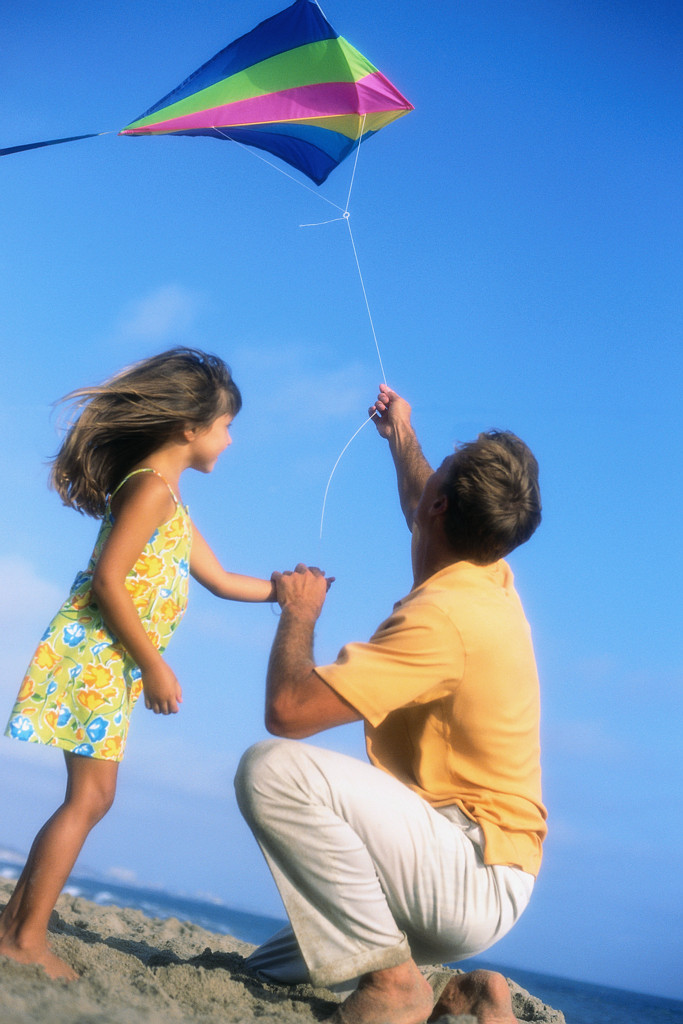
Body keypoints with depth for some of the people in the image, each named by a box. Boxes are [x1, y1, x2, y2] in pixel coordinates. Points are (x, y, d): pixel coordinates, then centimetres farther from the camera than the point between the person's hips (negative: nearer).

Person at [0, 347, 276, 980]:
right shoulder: (152, 485, -11)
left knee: (93, 796, 12)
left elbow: (220, 579, 27)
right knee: (87, 796, -7)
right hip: (95, 652, -10)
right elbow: (108, 579, -19)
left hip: (110, 665, 10)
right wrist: (155, 667, -18)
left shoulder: (169, 498, 20)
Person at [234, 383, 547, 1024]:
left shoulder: (443, 614, -24)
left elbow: (288, 710, -27)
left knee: (273, 768, -27)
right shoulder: (492, 580, 6)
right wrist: (400, 436, 45)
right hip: (477, 880, 10)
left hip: (474, 878, -10)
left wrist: (299, 612, -9)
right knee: (270, 969, 18)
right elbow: (426, 520, 32)